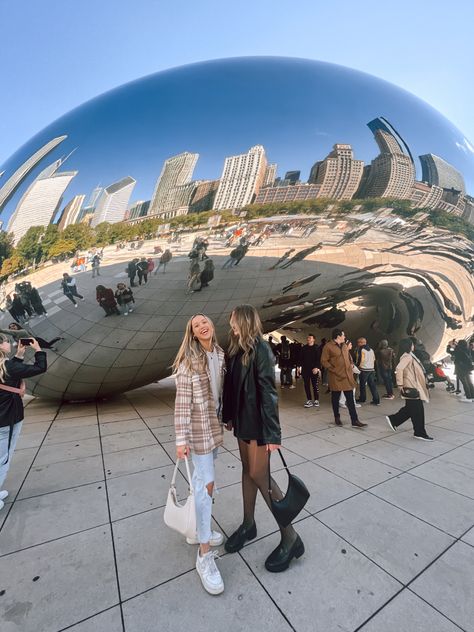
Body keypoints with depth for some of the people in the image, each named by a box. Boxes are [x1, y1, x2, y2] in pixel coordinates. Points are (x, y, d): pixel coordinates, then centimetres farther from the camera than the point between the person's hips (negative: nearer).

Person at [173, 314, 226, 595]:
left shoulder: (220, 355, 2)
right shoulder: (189, 361, -16)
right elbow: (182, 402, -17)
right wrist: (181, 439, -18)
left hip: (216, 423, 6)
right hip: (198, 426, -6)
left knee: (201, 478, 21)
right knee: (207, 483, -1)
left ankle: (197, 529, 42)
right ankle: (205, 554, 16)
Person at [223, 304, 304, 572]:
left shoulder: (260, 349, -17)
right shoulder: (237, 349, 6)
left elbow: (268, 391, -20)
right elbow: (231, 385, 9)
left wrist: (272, 431, -20)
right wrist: (229, 416, 13)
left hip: (258, 422, -7)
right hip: (242, 420, 7)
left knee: (260, 475, 1)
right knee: (248, 470, 19)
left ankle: (290, 537, 19)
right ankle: (249, 524, 38)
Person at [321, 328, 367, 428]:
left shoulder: (344, 345, 12)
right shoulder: (328, 346, -9)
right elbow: (324, 361, -10)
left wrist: (351, 365, 10)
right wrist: (335, 371, -14)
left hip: (347, 376, 5)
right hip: (336, 377, -5)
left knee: (350, 399, 6)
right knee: (335, 398, 9)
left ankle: (355, 421, 11)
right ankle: (337, 418, 26)